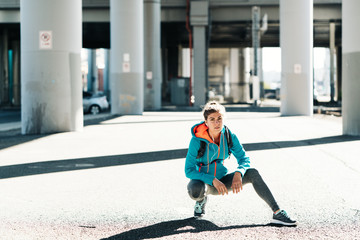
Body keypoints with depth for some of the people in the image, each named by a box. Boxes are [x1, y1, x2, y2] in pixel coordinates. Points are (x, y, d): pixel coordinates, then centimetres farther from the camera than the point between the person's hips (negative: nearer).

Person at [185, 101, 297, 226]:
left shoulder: (229, 136, -10)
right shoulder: (197, 140, -21)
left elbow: (244, 159, -3)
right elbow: (189, 171, -21)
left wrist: (238, 173, -26)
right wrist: (213, 180, -33)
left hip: (221, 180, 4)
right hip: (202, 180, -4)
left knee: (253, 173, -18)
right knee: (196, 192, -40)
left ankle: (277, 213, -20)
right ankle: (201, 199, 0)